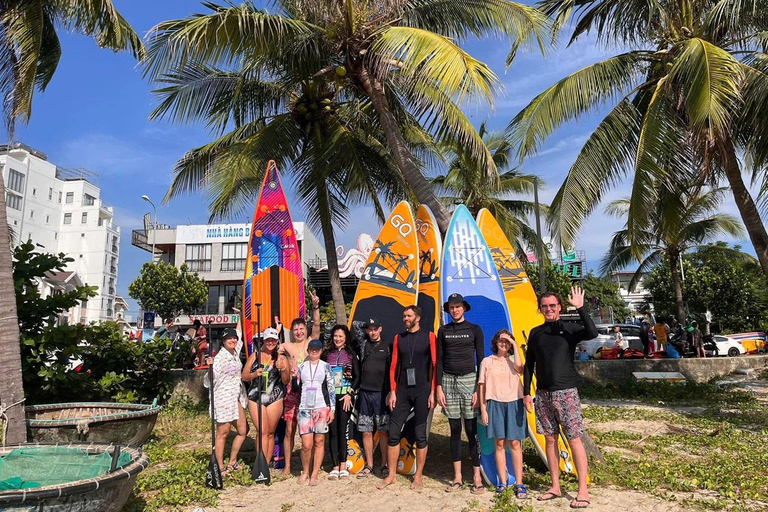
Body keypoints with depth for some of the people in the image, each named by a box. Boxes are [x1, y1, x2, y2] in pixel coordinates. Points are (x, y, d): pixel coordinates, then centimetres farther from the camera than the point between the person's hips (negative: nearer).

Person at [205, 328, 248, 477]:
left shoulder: (236, 351, 5)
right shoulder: (220, 358, -16)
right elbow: (209, 381, -18)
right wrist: (210, 367, -35)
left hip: (236, 399, 8)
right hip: (224, 399, -8)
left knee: (243, 431, 12)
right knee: (222, 433, 1)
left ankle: (232, 462, 25)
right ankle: (221, 467, 13)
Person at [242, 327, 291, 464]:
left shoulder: (282, 358, 5)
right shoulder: (254, 356, 8)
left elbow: (286, 381, 4)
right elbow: (244, 376, 9)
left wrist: (283, 369, -15)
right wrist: (254, 374, -11)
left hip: (275, 399, 0)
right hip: (256, 398, 0)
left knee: (270, 433, 6)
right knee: (263, 431, -9)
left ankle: (266, 465, 17)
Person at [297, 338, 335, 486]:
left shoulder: (325, 366, 6)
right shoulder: (301, 366, 10)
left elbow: (331, 388, 4)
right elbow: (296, 387, 16)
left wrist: (332, 409, 1)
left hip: (322, 408, 0)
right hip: (304, 408, 1)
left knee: (319, 442, 2)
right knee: (306, 445, -4)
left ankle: (314, 475, 15)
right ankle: (305, 471, 19)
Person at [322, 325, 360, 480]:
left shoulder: (351, 354, 5)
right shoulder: (326, 354, 8)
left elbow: (357, 376, 2)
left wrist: (350, 394, -7)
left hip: (345, 397, -1)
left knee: (342, 430, -2)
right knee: (332, 431, 2)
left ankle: (343, 466, 7)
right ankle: (335, 467, 9)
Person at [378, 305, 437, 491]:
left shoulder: (429, 336, -1)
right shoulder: (399, 338, 10)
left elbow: (435, 365, -3)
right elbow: (394, 366, 10)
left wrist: (432, 392, -8)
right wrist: (392, 391, 4)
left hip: (422, 391, -3)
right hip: (402, 390, 4)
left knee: (420, 434, 5)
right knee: (393, 432, 3)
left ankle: (418, 476, 17)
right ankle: (391, 475, 16)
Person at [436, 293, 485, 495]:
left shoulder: (475, 330, 2)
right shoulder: (443, 331, 9)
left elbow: (481, 360, 0)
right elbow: (439, 360, 8)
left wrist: (479, 389, -6)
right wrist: (438, 387, 0)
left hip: (469, 380, -2)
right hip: (448, 381, 2)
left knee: (472, 430, -2)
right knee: (454, 430, 7)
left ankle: (477, 477, 7)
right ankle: (457, 477, 15)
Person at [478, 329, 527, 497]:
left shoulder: (513, 360, 9)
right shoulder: (487, 362, 9)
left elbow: (519, 367, -17)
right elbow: (482, 387, 7)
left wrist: (515, 344, -10)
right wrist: (483, 409, 0)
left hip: (514, 403, 0)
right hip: (495, 404, 0)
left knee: (515, 443, 0)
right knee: (499, 444, 3)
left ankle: (519, 484, 6)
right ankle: (503, 483, 11)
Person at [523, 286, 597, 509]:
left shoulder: (569, 329, -3)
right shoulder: (535, 332, 9)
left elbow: (592, 333, -24)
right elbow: (529, 364, 11)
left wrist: (580, 308, -25)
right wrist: (527, 393, 8)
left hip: (566, 392, -4)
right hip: (543, 394, 4)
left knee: (574, 439, -2)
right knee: (550, 439, 10)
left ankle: (583, 490, 6)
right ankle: (555, 487, 21)